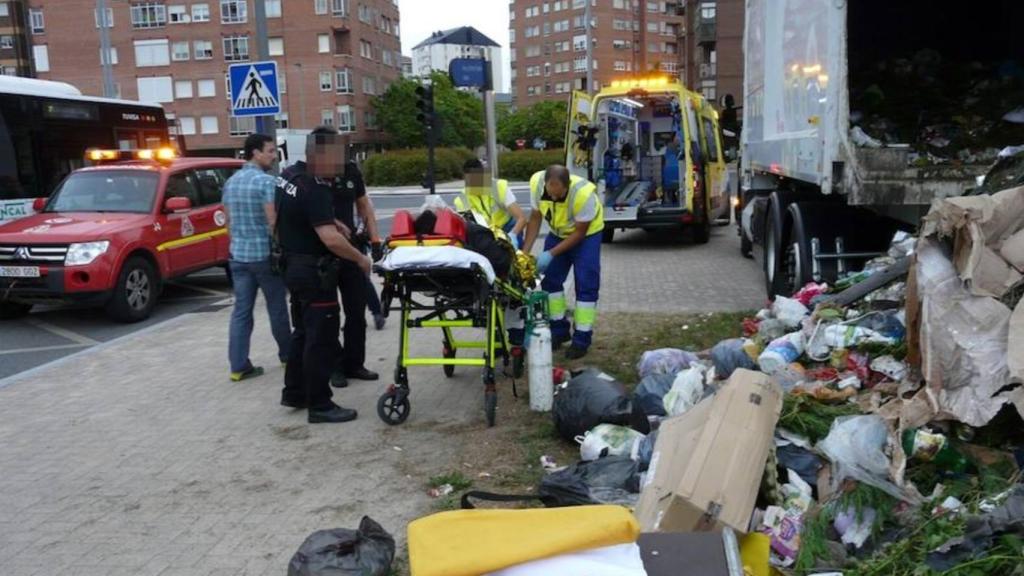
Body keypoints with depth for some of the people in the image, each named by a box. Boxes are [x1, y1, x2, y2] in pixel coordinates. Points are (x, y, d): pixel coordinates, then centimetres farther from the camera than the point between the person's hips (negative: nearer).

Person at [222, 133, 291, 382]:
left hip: (238, 254, 7)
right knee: (277, 308, 9)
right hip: (265, 254, -7)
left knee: (241, 310, 6)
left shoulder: (230, 182, 11)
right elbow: (274, 222, -18)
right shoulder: (266, 181, -14)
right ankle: (287, 354, 24)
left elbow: (229, 221, 16)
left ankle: (239, 366, 4)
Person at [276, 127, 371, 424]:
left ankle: (294, 392, 31)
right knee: (322, 338, -2)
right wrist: (360, 258, -18)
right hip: (314, 273, -10)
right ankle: (319, 405, 6)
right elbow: (330, 239, -31)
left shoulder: (290, 175, 4)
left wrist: (332, 222, 12)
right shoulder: (315, 190, -24)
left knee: (304, 332, 20)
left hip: (294, 267, 10)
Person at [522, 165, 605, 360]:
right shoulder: (537, 183, -25)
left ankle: (581, 339, 0)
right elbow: (535, 218, -11)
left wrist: (551, 254, -27)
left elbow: (580, 232, -23)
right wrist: (525, 252, -17)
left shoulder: (583, 193, -36)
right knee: (550, 278, 4)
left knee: (585, 284, -9)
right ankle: (559, 330, 19)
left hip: (586, 233, -4)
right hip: (558, 232, 5)